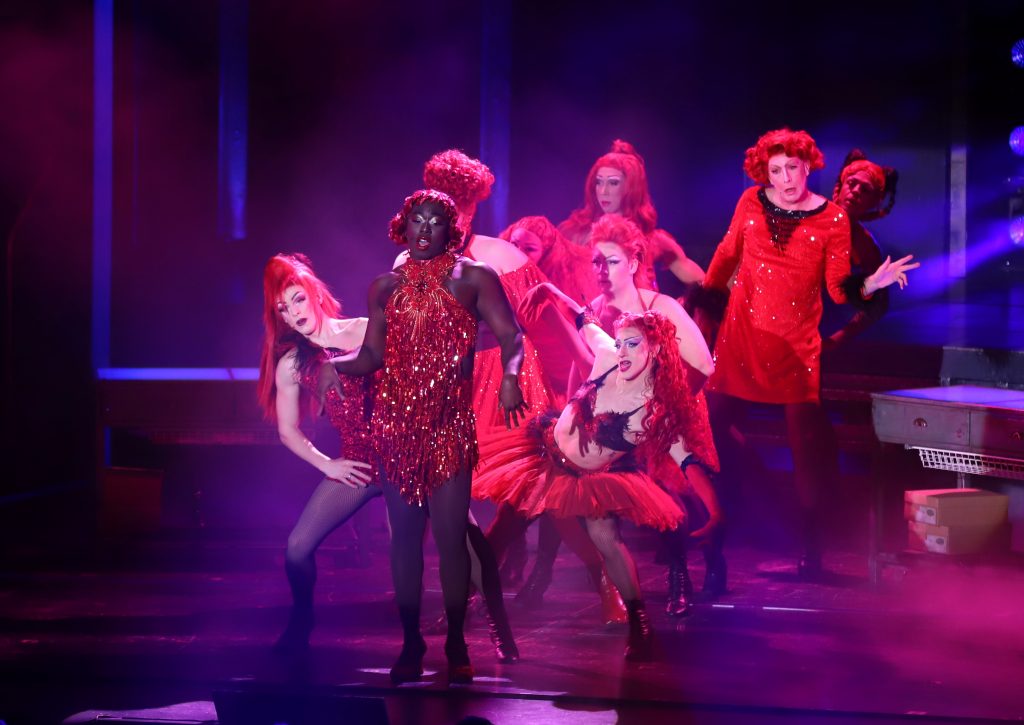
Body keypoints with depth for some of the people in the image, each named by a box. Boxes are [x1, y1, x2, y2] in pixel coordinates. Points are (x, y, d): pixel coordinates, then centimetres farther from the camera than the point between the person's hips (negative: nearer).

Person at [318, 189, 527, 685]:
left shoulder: (473, 279, 4)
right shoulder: (385, 287, 12)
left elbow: (510, 335, -4)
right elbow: (372, 355, 10)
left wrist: (510, 375, -23)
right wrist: (337, 364, -10)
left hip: (449, 421, -2)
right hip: (395, 420, 2)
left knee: (450, 536, -6)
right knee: (404, 534, 4)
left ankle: (456, 644, 6)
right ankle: (410, 642, 12)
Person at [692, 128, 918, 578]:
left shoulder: (832, 219, -4)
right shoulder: (752, 203, 1)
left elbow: (839, 287, -4)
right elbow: (727, 254, 14)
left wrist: (869, 284, -24)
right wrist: (704, 302, 18)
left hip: (796, 342, -2)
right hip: (742, 334, 2)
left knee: (807, 448, -6)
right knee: (712, 430, 2)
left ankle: (811, 551, 1)